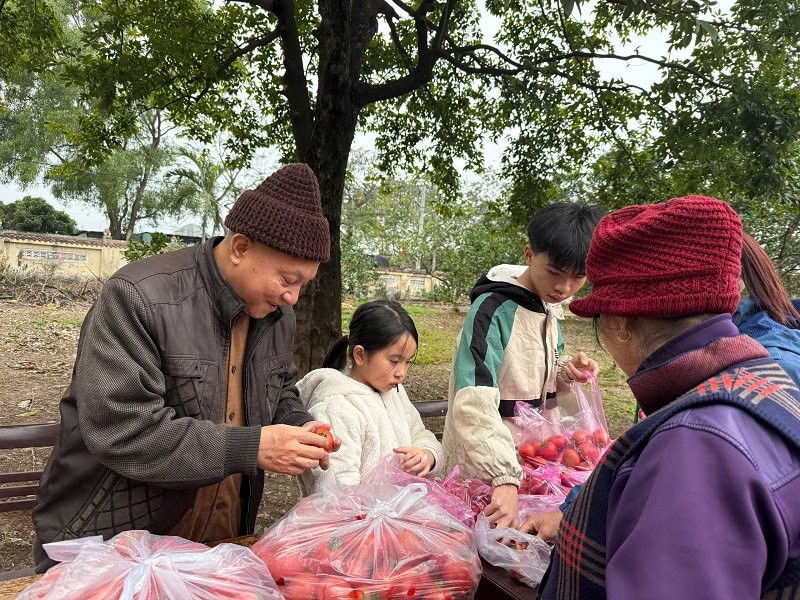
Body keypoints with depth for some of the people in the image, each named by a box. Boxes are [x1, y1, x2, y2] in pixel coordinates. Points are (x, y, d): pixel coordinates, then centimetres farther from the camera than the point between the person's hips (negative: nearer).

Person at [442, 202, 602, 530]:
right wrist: (505, 478, -45)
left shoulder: (547, 309, 1)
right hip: (483, 468, -7)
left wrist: (567, 369, -7)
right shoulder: (493, 309, -24)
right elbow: (474, 403, -35)